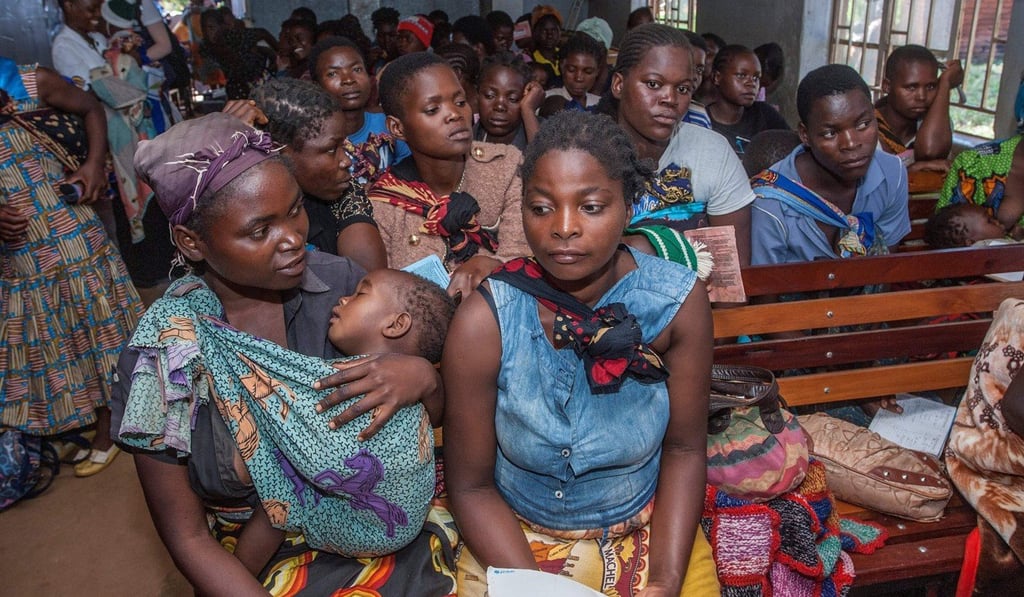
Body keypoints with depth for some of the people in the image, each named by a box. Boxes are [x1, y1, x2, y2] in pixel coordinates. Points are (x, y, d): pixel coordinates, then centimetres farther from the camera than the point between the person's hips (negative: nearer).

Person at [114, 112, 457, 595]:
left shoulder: (339, 281, -10)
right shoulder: (161, 355, -14)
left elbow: (432, 416, 2)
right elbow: (188, 538, -6)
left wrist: (422, 376, -20)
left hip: (391, 541, 2)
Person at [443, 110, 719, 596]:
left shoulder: (679, 302, -16)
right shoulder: (484, 323, -21)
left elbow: (684, 450, -6)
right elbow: (471, 485, -12)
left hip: (649, 529, 2)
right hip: (514, 538, -1)